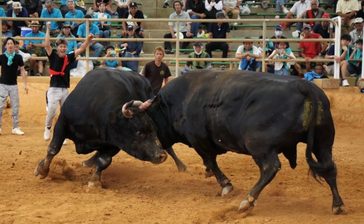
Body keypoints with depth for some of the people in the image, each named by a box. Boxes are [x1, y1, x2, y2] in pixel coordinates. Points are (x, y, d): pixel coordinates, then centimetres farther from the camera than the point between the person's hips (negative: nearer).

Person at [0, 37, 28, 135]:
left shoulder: (18, 57, 1)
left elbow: (22, 71, 6)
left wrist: (25, 84, 3)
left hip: (14, 85, 2)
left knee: (15, 107, 5)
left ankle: (15, 128, 12)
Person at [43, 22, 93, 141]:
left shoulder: (69, 57, 6)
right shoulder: (53, 56, -3)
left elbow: (81, 49, 5)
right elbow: (46, 45, -17)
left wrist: (88, 40, -10)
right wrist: (48, 30, -18)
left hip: (65, 90, 4)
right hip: (54, 89, -4)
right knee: (51, 111, -16)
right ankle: (47, 129, 8)